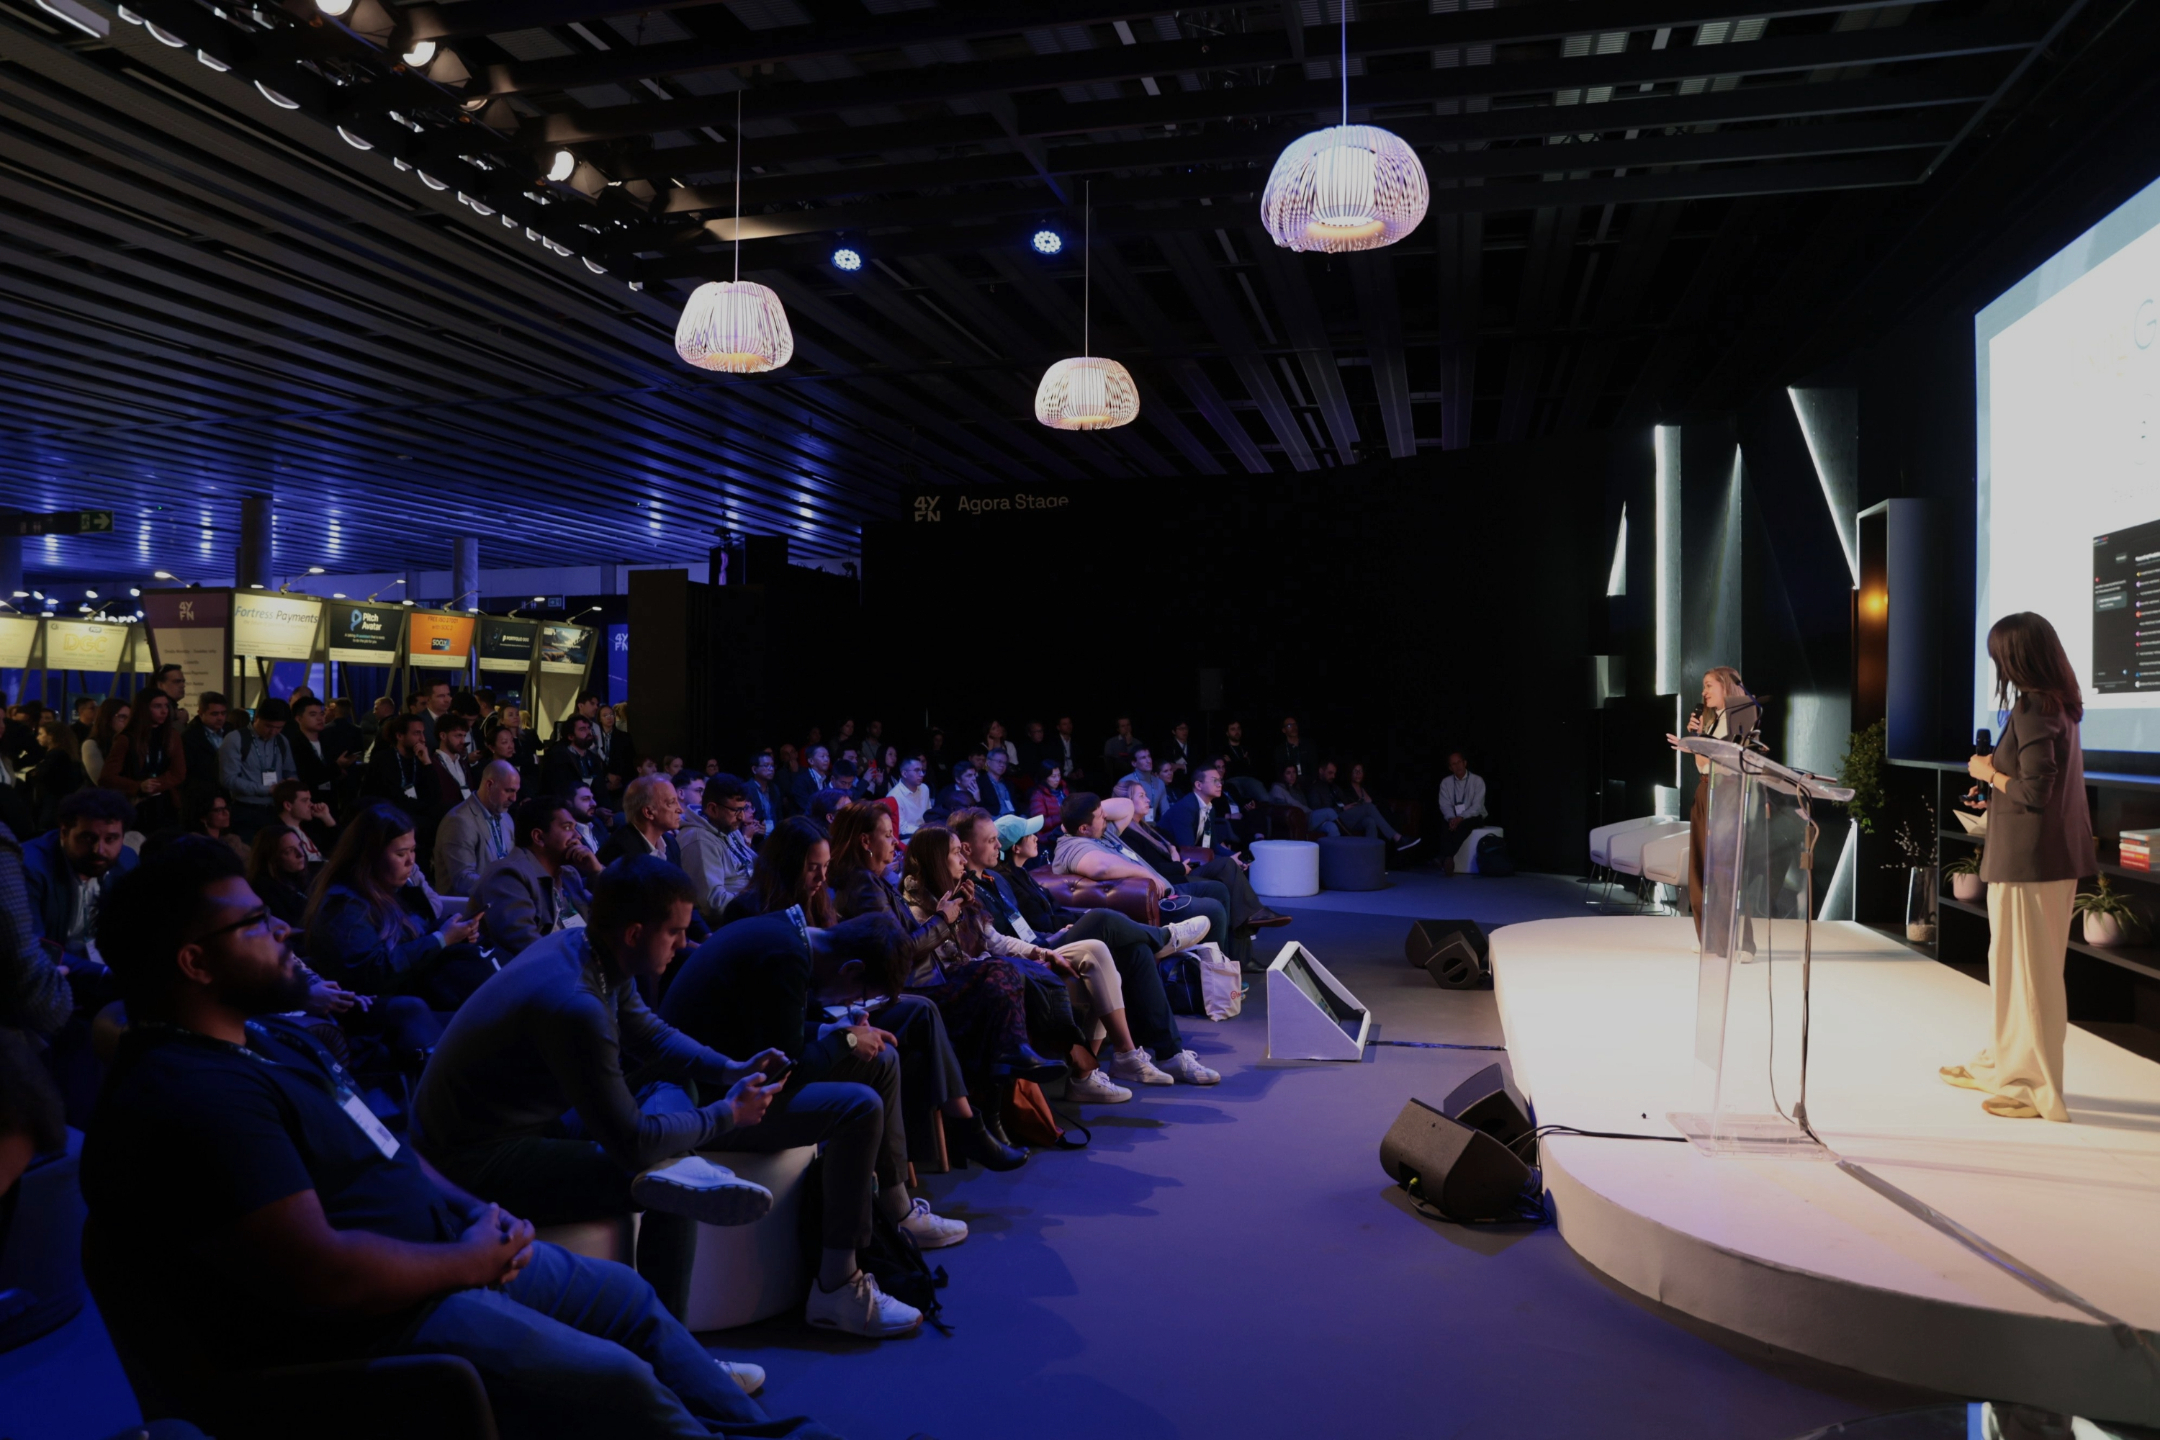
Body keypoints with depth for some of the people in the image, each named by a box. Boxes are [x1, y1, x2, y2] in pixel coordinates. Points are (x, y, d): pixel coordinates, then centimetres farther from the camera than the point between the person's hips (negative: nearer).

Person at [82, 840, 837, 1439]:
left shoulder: (268, 1036, 10)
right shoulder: (190, 1095, -24)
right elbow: (322, 1277, -30)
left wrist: (478, 1214, 3)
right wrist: (467, 1260, -16)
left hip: (446, 1255, 11)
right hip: (368, 1323, -11)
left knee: (625, 1295, 16)